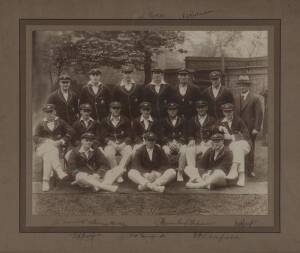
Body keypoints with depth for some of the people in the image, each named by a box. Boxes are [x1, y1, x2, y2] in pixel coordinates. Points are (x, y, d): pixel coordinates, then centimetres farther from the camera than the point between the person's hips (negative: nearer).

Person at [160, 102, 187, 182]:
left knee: (183, 151, -34)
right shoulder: (164, 121, 12)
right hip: (168, 143, 0)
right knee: (166, 152, -35)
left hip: (180, 142, 0)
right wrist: (170, 143, -13)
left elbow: (184, 134, 4)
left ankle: (180, 173, -25)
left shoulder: (182, 120, 12)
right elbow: (163, 135, 3)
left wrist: (178, 143, -13)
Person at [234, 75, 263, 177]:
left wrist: (256, 128, -12)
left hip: (250, 129, -3)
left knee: (250, 150, 2)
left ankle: (250, 170, 11)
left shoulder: (255, 98, -2)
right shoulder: (236, 98, 12)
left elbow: (259, 114, -6)